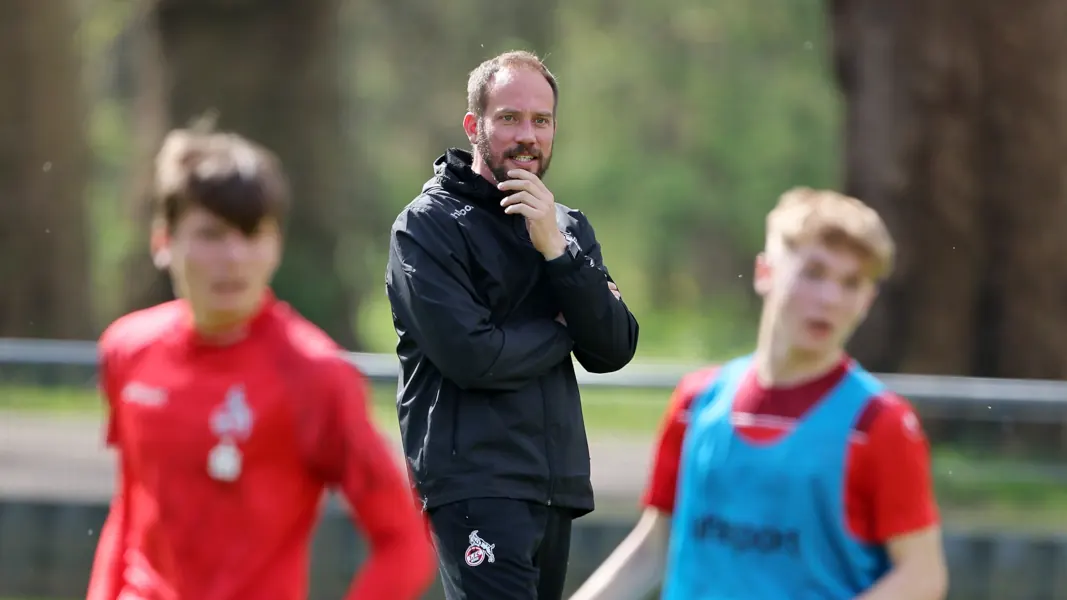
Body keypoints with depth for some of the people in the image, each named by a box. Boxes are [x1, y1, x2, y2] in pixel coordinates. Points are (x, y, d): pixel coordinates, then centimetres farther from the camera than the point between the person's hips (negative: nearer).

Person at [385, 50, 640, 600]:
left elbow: (614, 351, 3)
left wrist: (556, 249, -9)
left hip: (557, 486, 7)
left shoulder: (569, 228, 17)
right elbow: (472, 356, -16)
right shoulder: (428, 225, -4)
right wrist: (562, 329, 0)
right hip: (474, 485, -7)